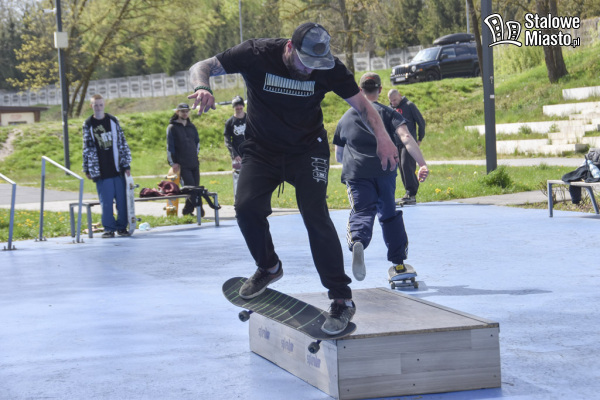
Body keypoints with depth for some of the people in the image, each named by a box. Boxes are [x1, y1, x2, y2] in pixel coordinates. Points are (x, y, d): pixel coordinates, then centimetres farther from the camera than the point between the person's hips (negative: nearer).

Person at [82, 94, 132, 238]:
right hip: (101, 171, -1)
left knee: (122, 199, 2)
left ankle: (122, 226, 13)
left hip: (117, 168, 1)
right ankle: (109, 228, 8)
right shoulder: (88, 125, 5)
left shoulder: (113, 121, 6)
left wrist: (126, 165, 3)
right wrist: (87, 169, 5)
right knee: (106, 201, -2)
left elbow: (123, 143, 7)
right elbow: (87, 148, 8)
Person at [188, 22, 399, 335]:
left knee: (315, 213, -18)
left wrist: (382, 136, -26)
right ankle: (268, 267, 13)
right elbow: (200, 67, -16)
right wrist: (202, 87, -41)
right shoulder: (257, 54, -20)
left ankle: (342, 299, -10)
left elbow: (362, 105, -8)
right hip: (261, 150, 1)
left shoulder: (329, 68, -16)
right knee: (246, 207, -19)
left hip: (308, 150, -1)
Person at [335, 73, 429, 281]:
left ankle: (357, 242, -39)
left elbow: (338, 155, 23)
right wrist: (423, 164, -15)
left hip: (356, 172, 0)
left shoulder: (346, 118, 17)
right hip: (385, 170, 0)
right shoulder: (388, 113, 9)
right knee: (389, 213, 14)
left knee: (362, 212, -5)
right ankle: (399, 263, 17)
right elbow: (406, 138, -7)